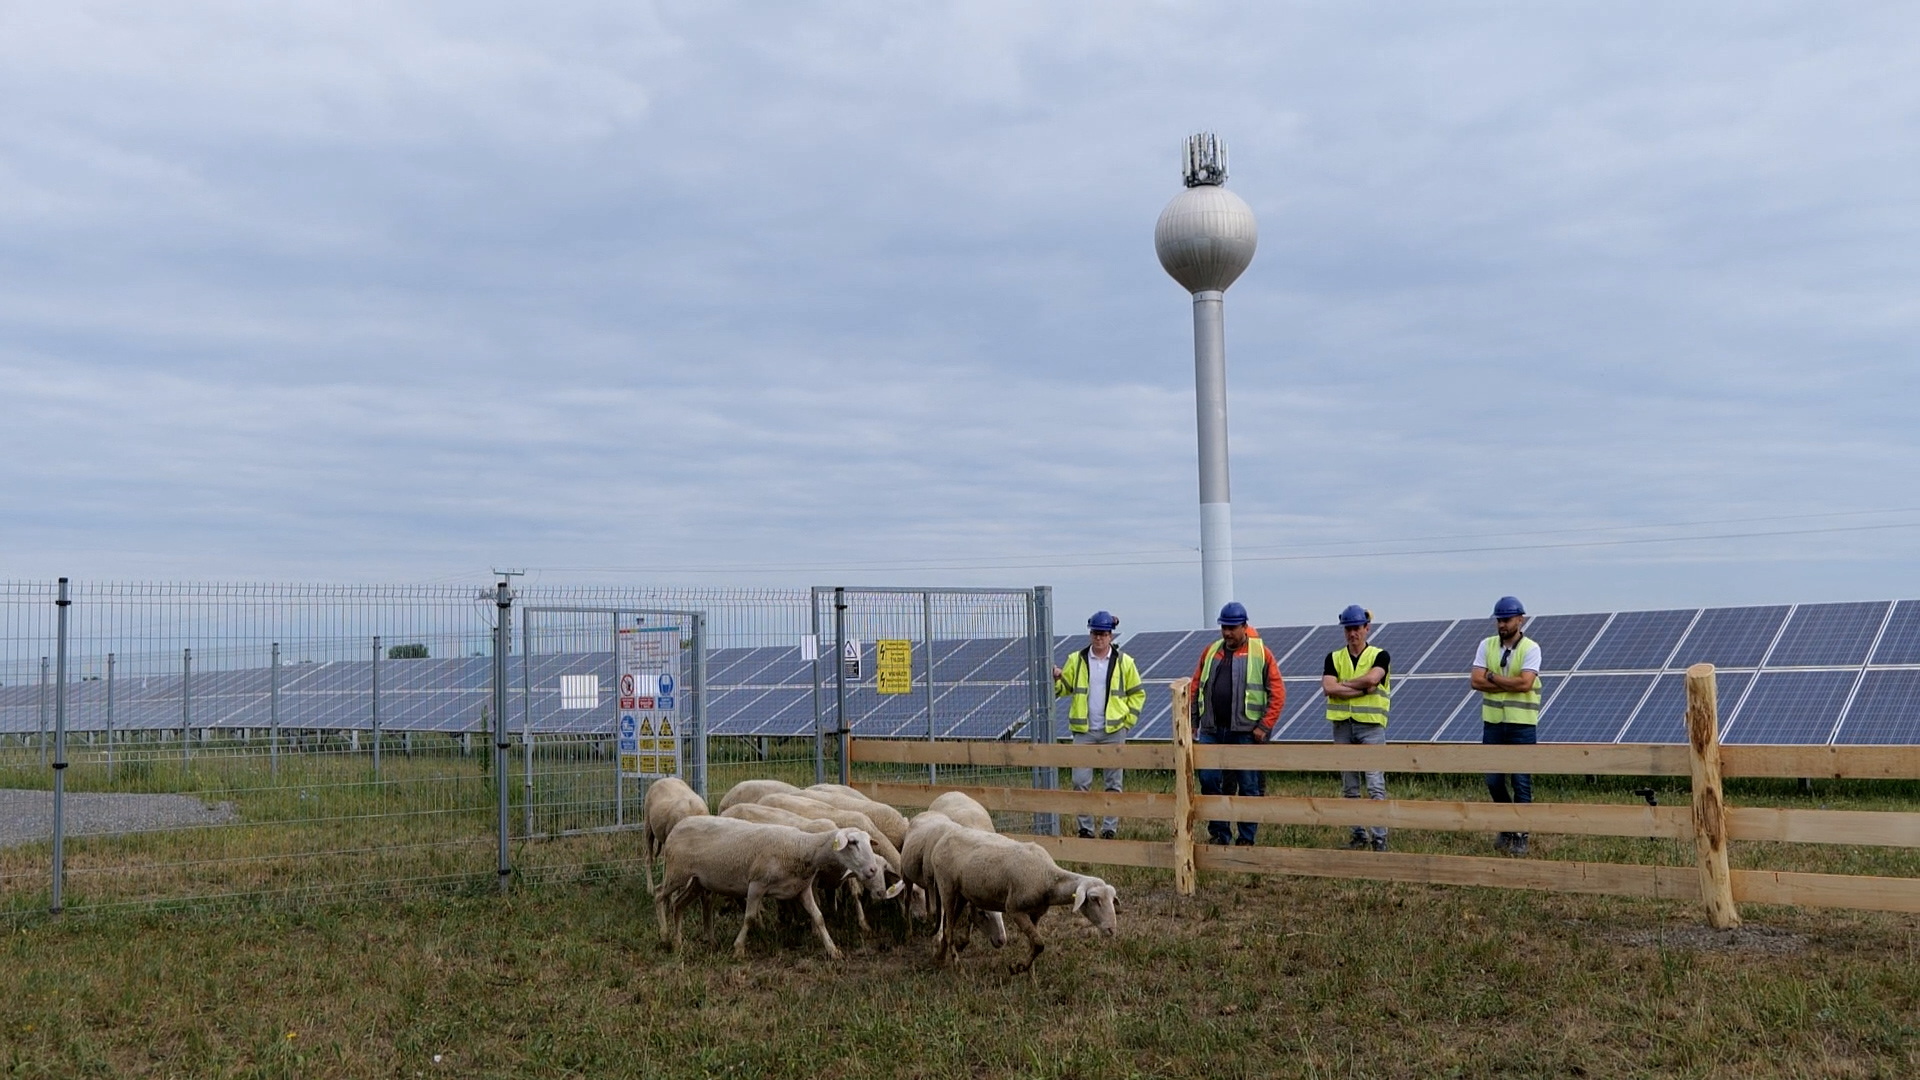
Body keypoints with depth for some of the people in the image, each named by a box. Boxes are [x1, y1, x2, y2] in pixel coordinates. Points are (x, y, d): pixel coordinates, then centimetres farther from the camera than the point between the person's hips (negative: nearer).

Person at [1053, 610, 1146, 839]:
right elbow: (1063, 688, 7)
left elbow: (1137, 693, 10)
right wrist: (1056, 679, -15)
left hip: (1113, 732, -1)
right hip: (1083, 732, 1)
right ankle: (1085, 828, 9)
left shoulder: (1124, 662, 3)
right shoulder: (1076, 660, 6)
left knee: (1112, 784, 5)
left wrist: (1128, 719, 1)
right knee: (1081, 782, -2)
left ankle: (1110, 829, 13)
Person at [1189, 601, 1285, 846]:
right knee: (1208, 780, 2)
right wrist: (1193, 722, 8)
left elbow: (1278, 693, -5)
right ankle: (1218, 832, 17)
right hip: (1211, 731, 4)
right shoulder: (1211, 652, 12)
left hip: (1245, 732, -4)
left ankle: (1247, 839, 13)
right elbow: (1196, 687, 14)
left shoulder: (1261, 654, -2)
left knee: (1249, 785, 3)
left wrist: (1265, 726, -10)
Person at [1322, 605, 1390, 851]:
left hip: (1371, 724, -3)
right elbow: (1328, 687, -8)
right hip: (1342, 725, 4)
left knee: (1375, 784, -9)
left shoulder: (1379, 655, 2)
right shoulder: (1334, 658, 8)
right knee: (1349, 787, 9)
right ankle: (1359, 834, 18)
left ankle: (1379, 836, -7)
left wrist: (1343, 685, -8)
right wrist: (1364, 690, -13)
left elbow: (1372, 678, -18)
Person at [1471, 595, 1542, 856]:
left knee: (1521, 782, 0)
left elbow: (1525, 683, -20)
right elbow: (1476, 681, -6)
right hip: (1492, 722, 4)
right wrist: (1510, 684, -14)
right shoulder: (1487, 646, 5)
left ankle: (1520, 836, 10)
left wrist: (1492, 677, -10)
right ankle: (1507, 828, 28)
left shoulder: (1530, 648, -6)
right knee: (1493, 781, 8)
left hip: (1522, 724, -4)